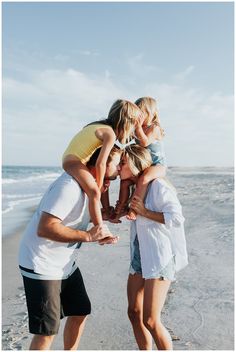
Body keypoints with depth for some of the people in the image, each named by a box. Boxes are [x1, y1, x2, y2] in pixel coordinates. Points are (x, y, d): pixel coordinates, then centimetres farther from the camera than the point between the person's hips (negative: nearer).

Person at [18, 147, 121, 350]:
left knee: (80, 312, 18)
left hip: (66, 263, 10)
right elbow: (45, 228, -33)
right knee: (47, 331, -2)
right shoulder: (69, 186, -27)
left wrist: (99, 235, -6)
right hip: (42, 265, -10)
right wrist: (88, 235, -29)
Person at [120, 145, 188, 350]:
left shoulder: (158, 186, -15)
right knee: (134, 313, 11)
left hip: (160, 258, -8)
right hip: (139, 256, 8)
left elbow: (177, 218, -19)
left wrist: (145, 212, -19)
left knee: (150, 320, -7)